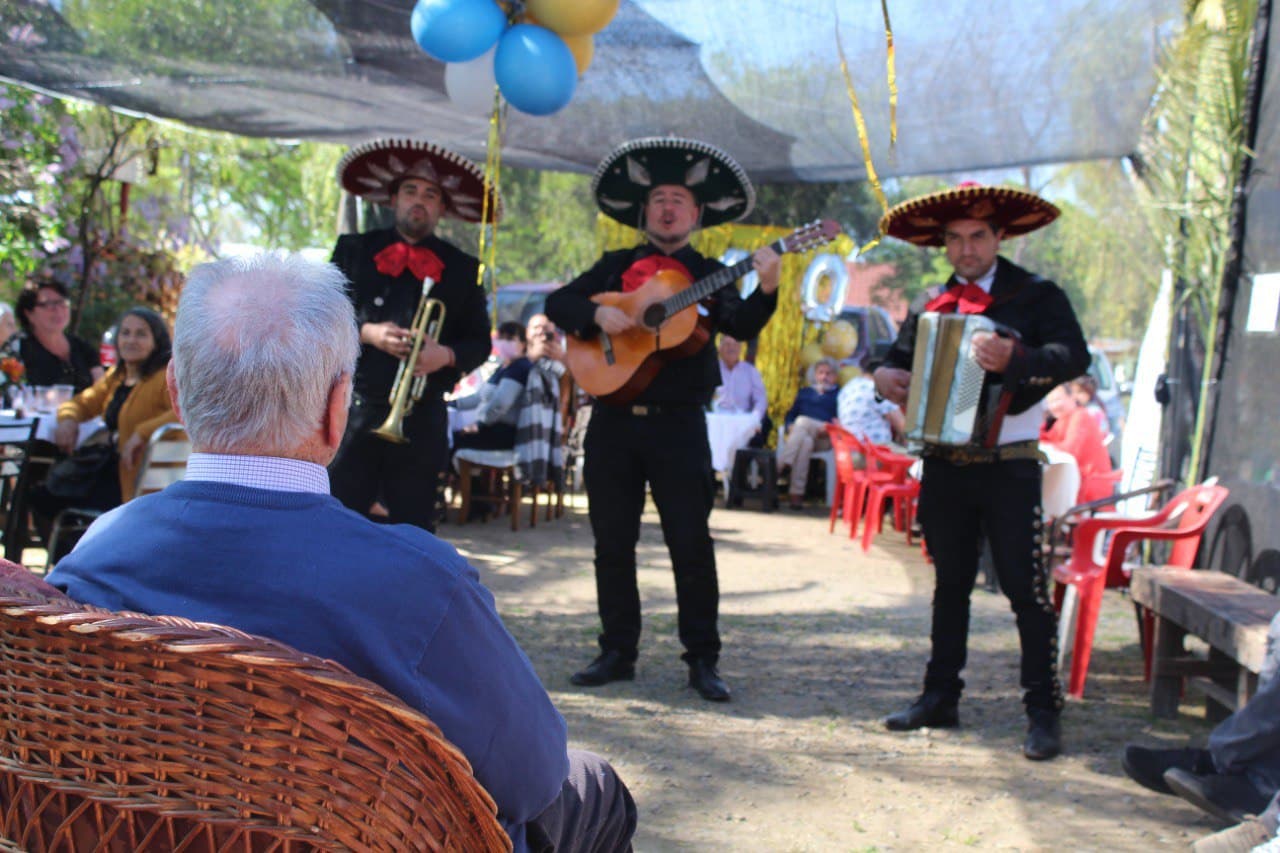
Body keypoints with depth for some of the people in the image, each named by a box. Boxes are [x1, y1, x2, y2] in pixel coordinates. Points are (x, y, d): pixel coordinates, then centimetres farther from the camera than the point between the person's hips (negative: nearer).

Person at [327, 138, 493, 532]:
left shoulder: (462, 268, 10)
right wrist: (366, 333, -11)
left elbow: (480, 343, 9)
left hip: (422, 421, 0)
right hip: (354, 409, 0)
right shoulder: (354, 250, 10)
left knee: (414, 527, 3)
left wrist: (446, 355, -11)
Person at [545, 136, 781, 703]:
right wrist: (598, 315, -13)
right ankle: (618, 652, 18)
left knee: (691, 544, -2)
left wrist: (766, 290, -27)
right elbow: (557, 302, 6)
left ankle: (703, 660, 7)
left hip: (678, 423, -2)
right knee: (612, 542, 7)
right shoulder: (617, 266, 13)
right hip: (613, 418, 3)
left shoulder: (708, 275, 7)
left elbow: (742, 328, -9)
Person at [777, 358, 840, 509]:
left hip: (825, 438, -2)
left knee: (802, 421, -34)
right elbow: (790, 414, 24)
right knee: (806, 441, -36)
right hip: (799, 434, 2)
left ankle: (778, 468, -46)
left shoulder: (839, 394, 23)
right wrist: (790, 427, 0)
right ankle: (796, 494, -48)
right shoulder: (804, 392, 33)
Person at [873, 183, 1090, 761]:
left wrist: (1016, 358, -35)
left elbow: (1075, 356, -17)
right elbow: (901, 359, 18)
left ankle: (1043, 712, 3)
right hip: (944, 467, 5)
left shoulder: (1036, 295, -3)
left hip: (1010, 469, -4)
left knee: (1026, 588, -4)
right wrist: (885, 376, -6)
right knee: (950, 585, 13)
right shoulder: (929, 305, 12)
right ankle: (940, 696, 22)